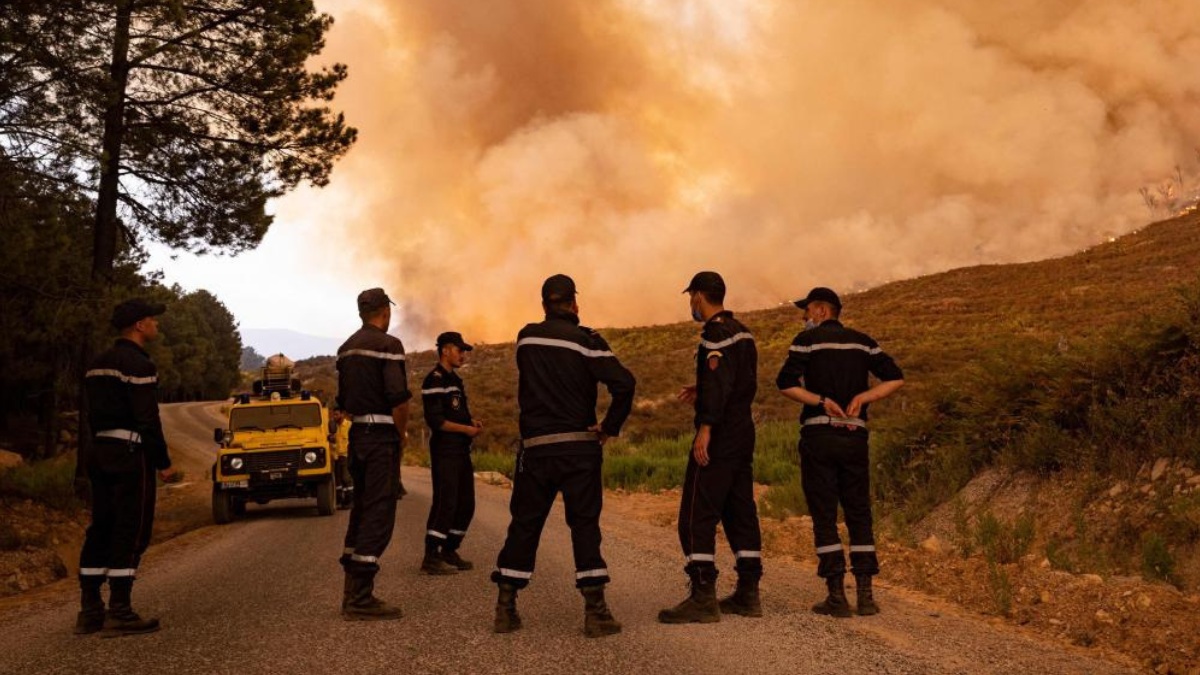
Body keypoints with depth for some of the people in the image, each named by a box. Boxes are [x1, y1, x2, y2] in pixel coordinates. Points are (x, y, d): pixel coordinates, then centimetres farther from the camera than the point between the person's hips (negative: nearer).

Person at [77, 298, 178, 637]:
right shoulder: (138, 364, -14)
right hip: (131, 455, -9)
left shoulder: (98, 365, 15)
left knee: (100, 530, 11)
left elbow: (95, 415, 17)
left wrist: (104, 451, 21)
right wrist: (164, 463, -13)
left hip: (101, 452, 9)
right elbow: (147, 419, -18)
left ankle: (89, 612, 12)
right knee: (131, 533, -5)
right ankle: (119, 614, -5)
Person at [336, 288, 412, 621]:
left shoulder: (347, 348, 15)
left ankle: (353, 593, 18)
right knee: (378, 516, -7)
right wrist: (400, 435, -6)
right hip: (382, 437, -9)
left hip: (357, 434, 9)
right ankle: (360, 599, -10)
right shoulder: (388, 344, -12)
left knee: (361, 511, 15)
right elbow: (399, 399, -19)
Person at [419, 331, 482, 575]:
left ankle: (449, 552, 20)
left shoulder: (456, 380, 19)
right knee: (445, 502, -10)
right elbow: (435, 420, -19)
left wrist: (472, 422, 6)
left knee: (466, 504, 11)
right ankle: (432, 557, -5)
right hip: (445, 451, -10)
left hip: (461, 450, 10)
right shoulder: (434, 380, -11)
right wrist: (467, 429, -15)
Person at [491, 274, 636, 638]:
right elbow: (623, 382, -17)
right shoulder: (585, 340, -6)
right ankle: (595, 611, -3)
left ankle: (506, 608, 12)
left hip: (535, 447, 3)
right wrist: (610, 427, -7)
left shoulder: (526, 338, 6)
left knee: (524, 524, 10)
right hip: (578, 447, -3)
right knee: (585, 525, 1)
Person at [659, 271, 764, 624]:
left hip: (719, 437, -10)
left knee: (697, 517, -8)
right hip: (743, 434, 10)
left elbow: (718, 381, -24)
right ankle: (748, 594, 16)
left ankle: (703, 598, -10)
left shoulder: (716, 333, -12)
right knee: (740, 513, 12)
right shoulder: (743, 332, 17)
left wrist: (705, 428, -28)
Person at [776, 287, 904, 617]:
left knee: (824, 517, 1)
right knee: (859, 515, 9)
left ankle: (837, 596, -2)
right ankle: (865, 595, 4)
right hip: (855, 437, 4)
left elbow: (785, 383, -14)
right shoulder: (862, 342, 12)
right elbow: (895, 378, 3)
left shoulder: (808, 340, 0)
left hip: (819, 435, -3)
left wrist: (822, 402, -10)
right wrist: (862, 397, -3)